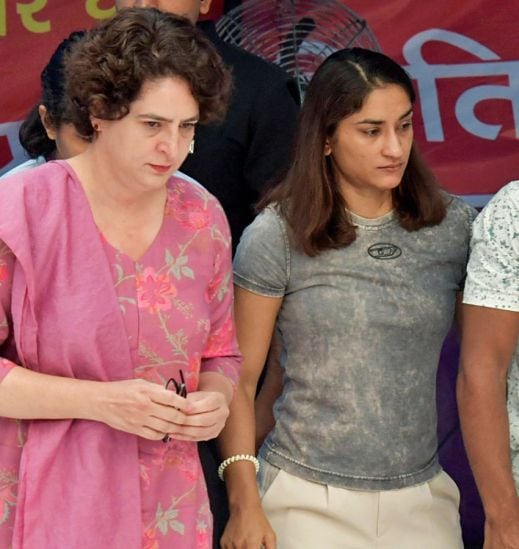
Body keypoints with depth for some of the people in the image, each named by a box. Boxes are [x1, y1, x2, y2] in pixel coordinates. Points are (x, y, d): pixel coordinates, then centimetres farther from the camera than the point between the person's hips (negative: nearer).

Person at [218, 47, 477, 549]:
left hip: (421, 501, 3)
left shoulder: (454, 226, 0)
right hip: (308, 501, -2)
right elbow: (239, 380, -3)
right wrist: (245, 505, -8)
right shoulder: (276, 235, -6)